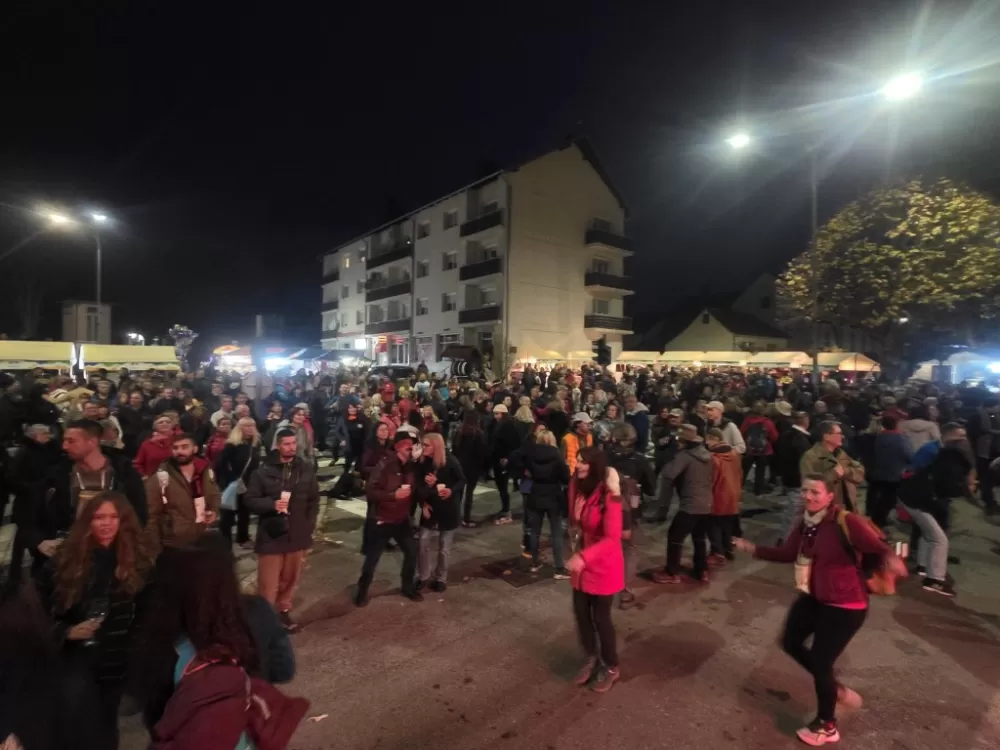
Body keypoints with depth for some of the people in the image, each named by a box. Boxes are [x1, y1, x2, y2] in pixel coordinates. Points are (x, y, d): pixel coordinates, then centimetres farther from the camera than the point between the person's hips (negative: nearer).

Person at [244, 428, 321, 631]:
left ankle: (283, 610, 36)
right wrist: (272, 504, -19)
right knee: (268, 583, 2)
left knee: (290, 578, 15)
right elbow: (249, 499, -4)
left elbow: (314, 499, 8)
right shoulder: (264, 470, -9)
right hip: (271, 534, -3)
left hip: (298, 534, 3)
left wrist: (310, 524, 2)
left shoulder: (307, 468, 1)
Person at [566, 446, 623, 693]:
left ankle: (611, 667, 32)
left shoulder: (608, 496, -25)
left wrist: (583, 557, -37)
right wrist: (576, 554, 3)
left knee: (600, 617, 7)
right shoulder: (576, 486, -8)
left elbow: (612, 538, -27)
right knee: (581, 612, 14)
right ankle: (592, 658, 40)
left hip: (603, 565, -5)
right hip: (581, 562, 6)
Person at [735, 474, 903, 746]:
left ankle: (826, 726, 31)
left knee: (820, 661, 3)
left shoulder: (846, 522, -25)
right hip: (814, 597, 8)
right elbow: (787, 554, 8)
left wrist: (890, 557, -57)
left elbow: (877, 546, -35)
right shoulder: (805, 524, -3)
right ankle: (835, 688, 41)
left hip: (845, 605, -8)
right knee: (790, 642, 17)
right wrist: (753, 549, 2)